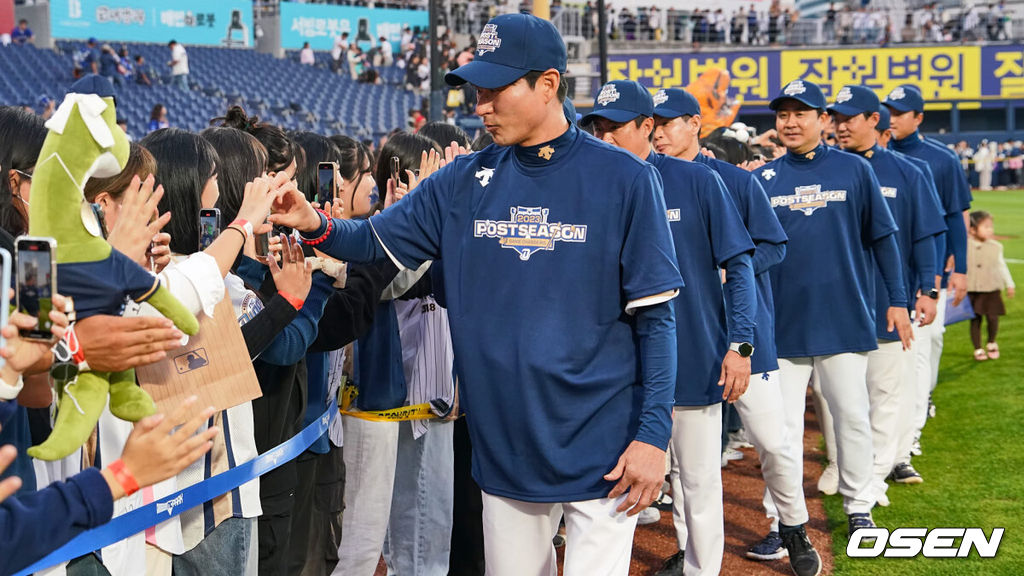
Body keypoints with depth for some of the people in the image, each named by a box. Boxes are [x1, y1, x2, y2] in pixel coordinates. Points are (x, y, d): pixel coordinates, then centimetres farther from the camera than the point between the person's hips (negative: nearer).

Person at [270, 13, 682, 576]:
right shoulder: (464, 181, 4)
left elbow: (654, 317, -8)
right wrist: (316, 225, -14)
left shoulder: (623, 179, -9)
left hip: (602, 451, -4)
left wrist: (653, 434, -13)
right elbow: (374, 240, 7)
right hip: (503, 446, 5)